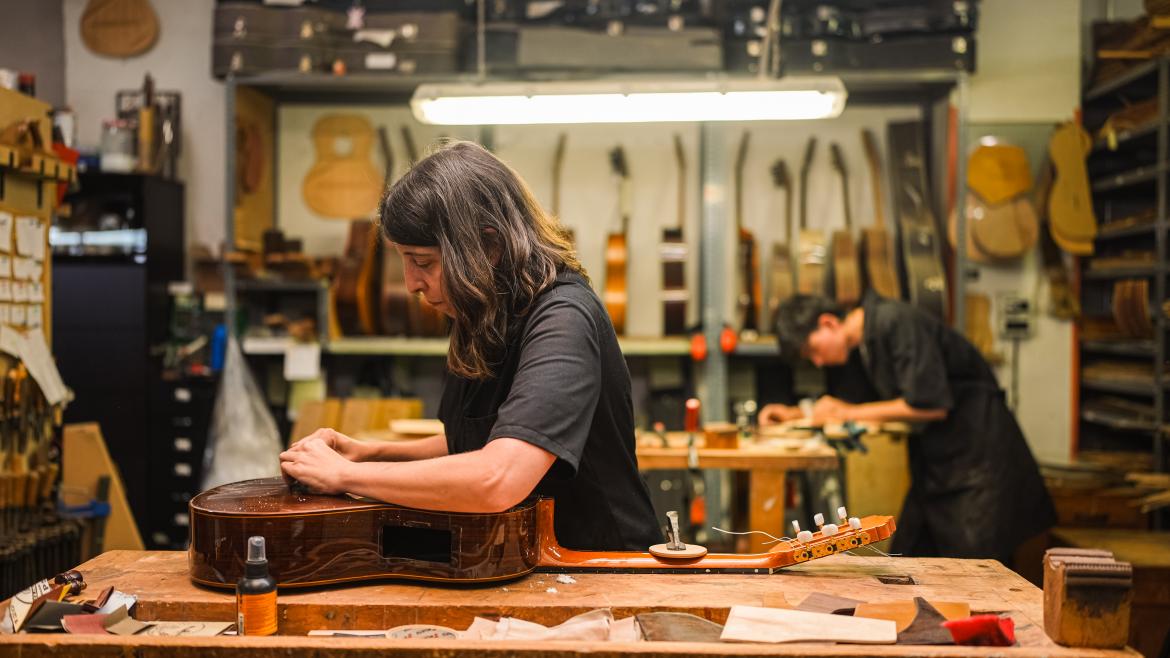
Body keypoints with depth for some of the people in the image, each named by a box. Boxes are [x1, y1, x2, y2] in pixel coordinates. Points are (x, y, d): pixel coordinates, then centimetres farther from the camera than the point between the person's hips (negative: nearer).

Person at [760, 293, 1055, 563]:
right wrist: (795, 413, 6)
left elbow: (931, 404, -23)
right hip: (934, 464, 9)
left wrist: (850, 412, -15)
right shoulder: (862, 345, 9)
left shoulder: (897, 322, -18)